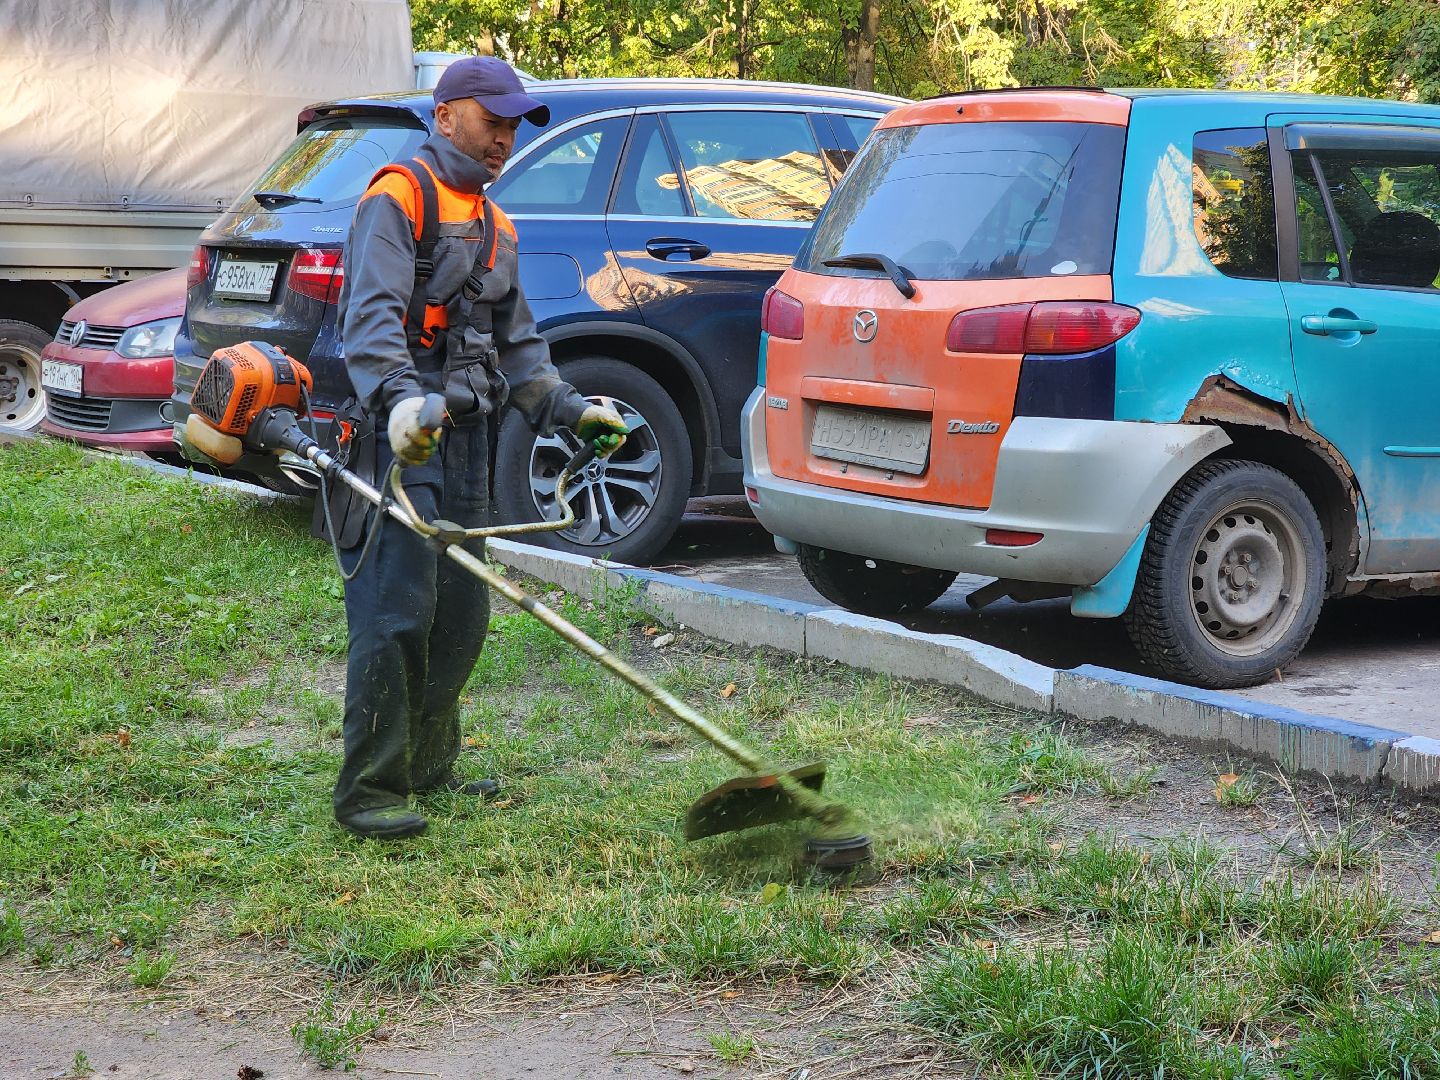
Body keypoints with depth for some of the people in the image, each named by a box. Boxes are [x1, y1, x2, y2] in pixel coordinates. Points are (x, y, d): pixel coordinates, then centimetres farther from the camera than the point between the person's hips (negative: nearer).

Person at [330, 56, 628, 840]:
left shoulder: (495, 226, 22)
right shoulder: (399, 197, -7)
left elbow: (516, 342, 28)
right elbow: (372, 313, -21)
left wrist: (569, 409, 14)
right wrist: (400, 398, -37)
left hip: (464, 435, 9)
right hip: (399, 431, -9)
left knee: (461, 614, 12)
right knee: (396, 614, -12)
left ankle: (430, 768, 24)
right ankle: (367, 791, -7)